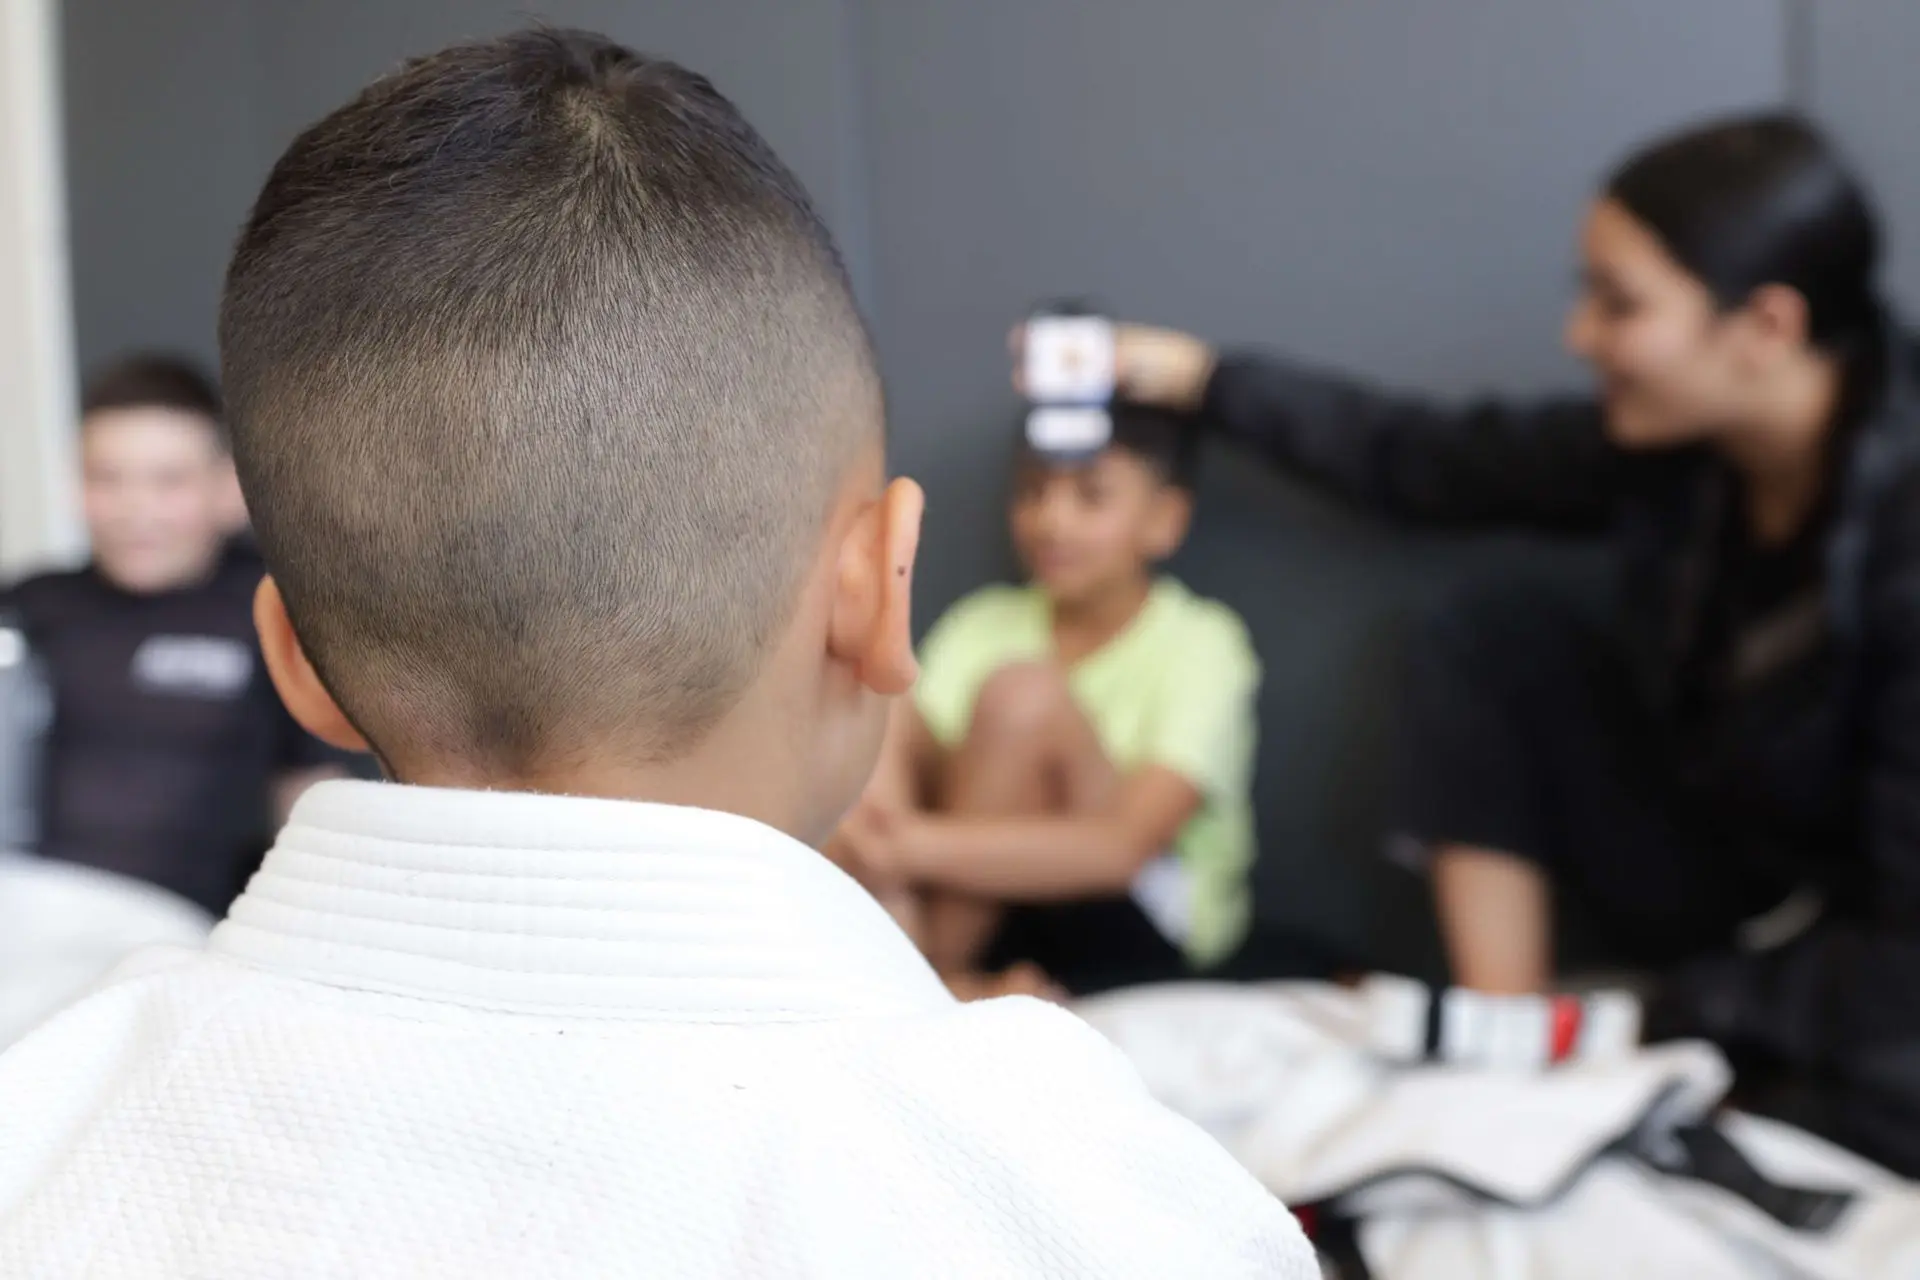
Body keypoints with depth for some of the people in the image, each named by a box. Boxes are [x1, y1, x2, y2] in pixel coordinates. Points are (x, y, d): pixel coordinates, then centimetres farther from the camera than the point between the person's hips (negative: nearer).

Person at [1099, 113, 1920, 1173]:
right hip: (1727, 899, 7)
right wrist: (1200, 377, 6)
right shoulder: (1668, 446, -10)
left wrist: (1672, 1018, -20)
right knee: (1498, 639, -5)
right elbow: (1434, 463, 5)